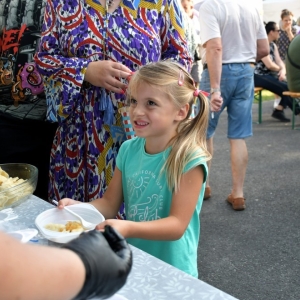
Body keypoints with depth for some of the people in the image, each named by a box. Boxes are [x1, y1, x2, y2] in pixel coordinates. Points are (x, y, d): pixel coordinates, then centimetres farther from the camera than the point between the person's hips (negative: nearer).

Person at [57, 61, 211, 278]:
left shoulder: (189, 159, -20)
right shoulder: (129, 150, -3)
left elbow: (177, 225, -23)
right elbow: (110, 204, 3)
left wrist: (129, 228, -38)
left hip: (172, 271, -5)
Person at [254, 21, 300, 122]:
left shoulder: (273, 45, 15)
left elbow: (279, 61, 9)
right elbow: (269, 65, -21)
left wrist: (283, 71, -14)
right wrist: (280, 69, -1)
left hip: (269, 75, 9)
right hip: (258, 76, -9)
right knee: (284, 87, -21)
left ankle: (279, 110, -6)